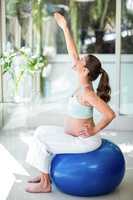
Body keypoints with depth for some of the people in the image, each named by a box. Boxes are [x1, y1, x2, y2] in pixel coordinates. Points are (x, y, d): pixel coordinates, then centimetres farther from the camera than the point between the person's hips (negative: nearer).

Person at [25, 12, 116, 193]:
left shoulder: (86, 92, -27)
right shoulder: (84, 83, -3)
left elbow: (110, 114, -34)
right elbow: (73, 53, 2)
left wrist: (94, 131, -21)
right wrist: (65, 28, 4)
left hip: (84, 141, -9)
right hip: (76, 135, 9)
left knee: (41, 143, -8)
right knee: (42, 132, 14)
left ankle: (45, 184, 9)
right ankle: (45, 174, 23)